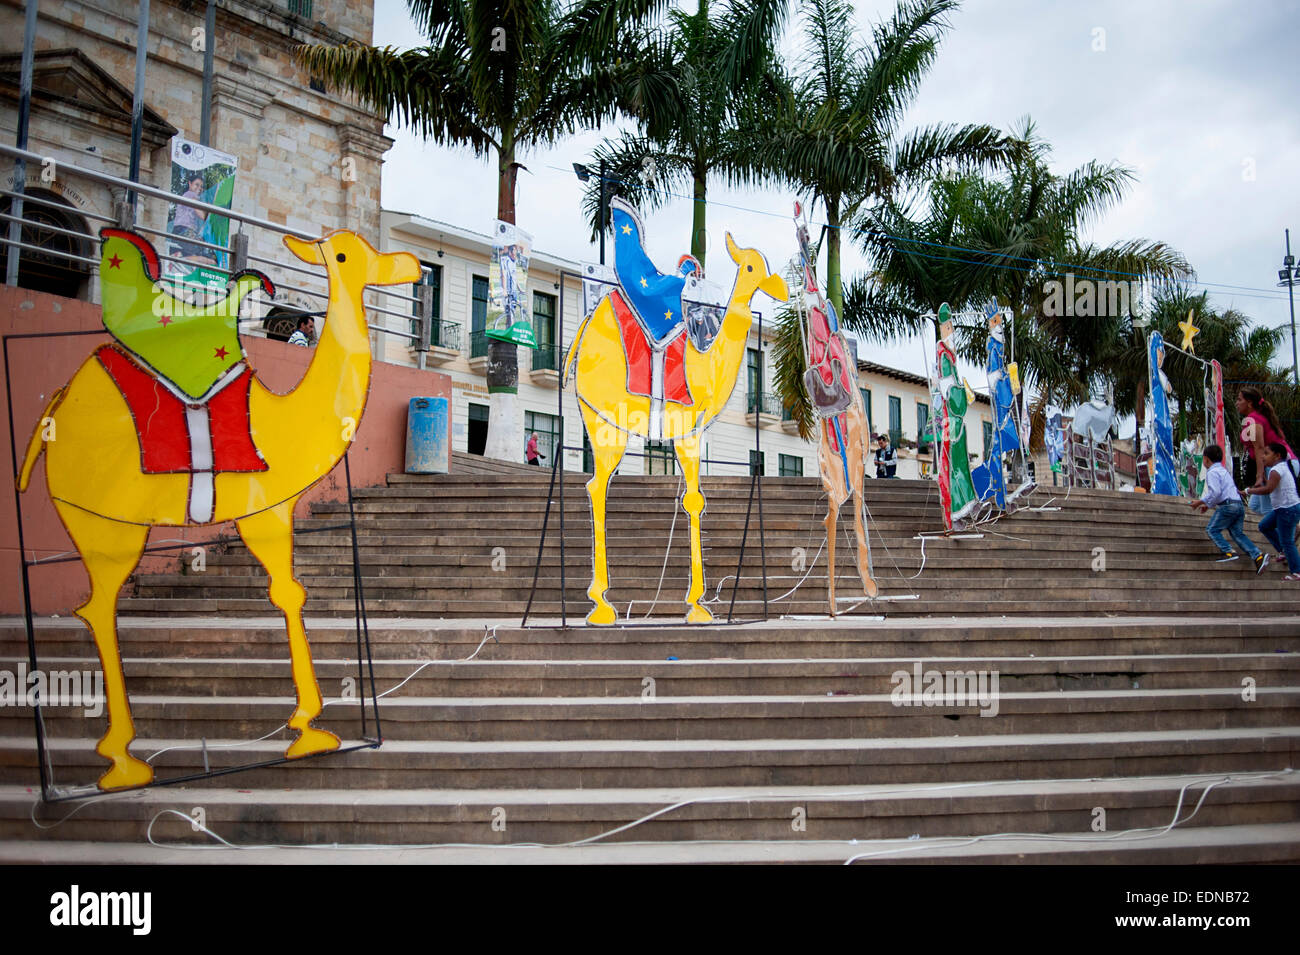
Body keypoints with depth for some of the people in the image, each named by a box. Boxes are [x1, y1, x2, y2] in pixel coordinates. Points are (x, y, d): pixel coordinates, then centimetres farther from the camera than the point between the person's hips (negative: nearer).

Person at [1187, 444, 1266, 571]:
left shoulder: (1212, 472, -6)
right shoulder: (1223, 470, 25)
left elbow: (1215, 492, -17)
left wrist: (1200, 502, -9)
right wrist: (1208, 505, 30)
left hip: (1228, 506, -9)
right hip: (1239, 504, 9)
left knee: (1212, 529, 0)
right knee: (1237, 533, 6)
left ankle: (1229, 552, -13)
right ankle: (1258, 556, -8)